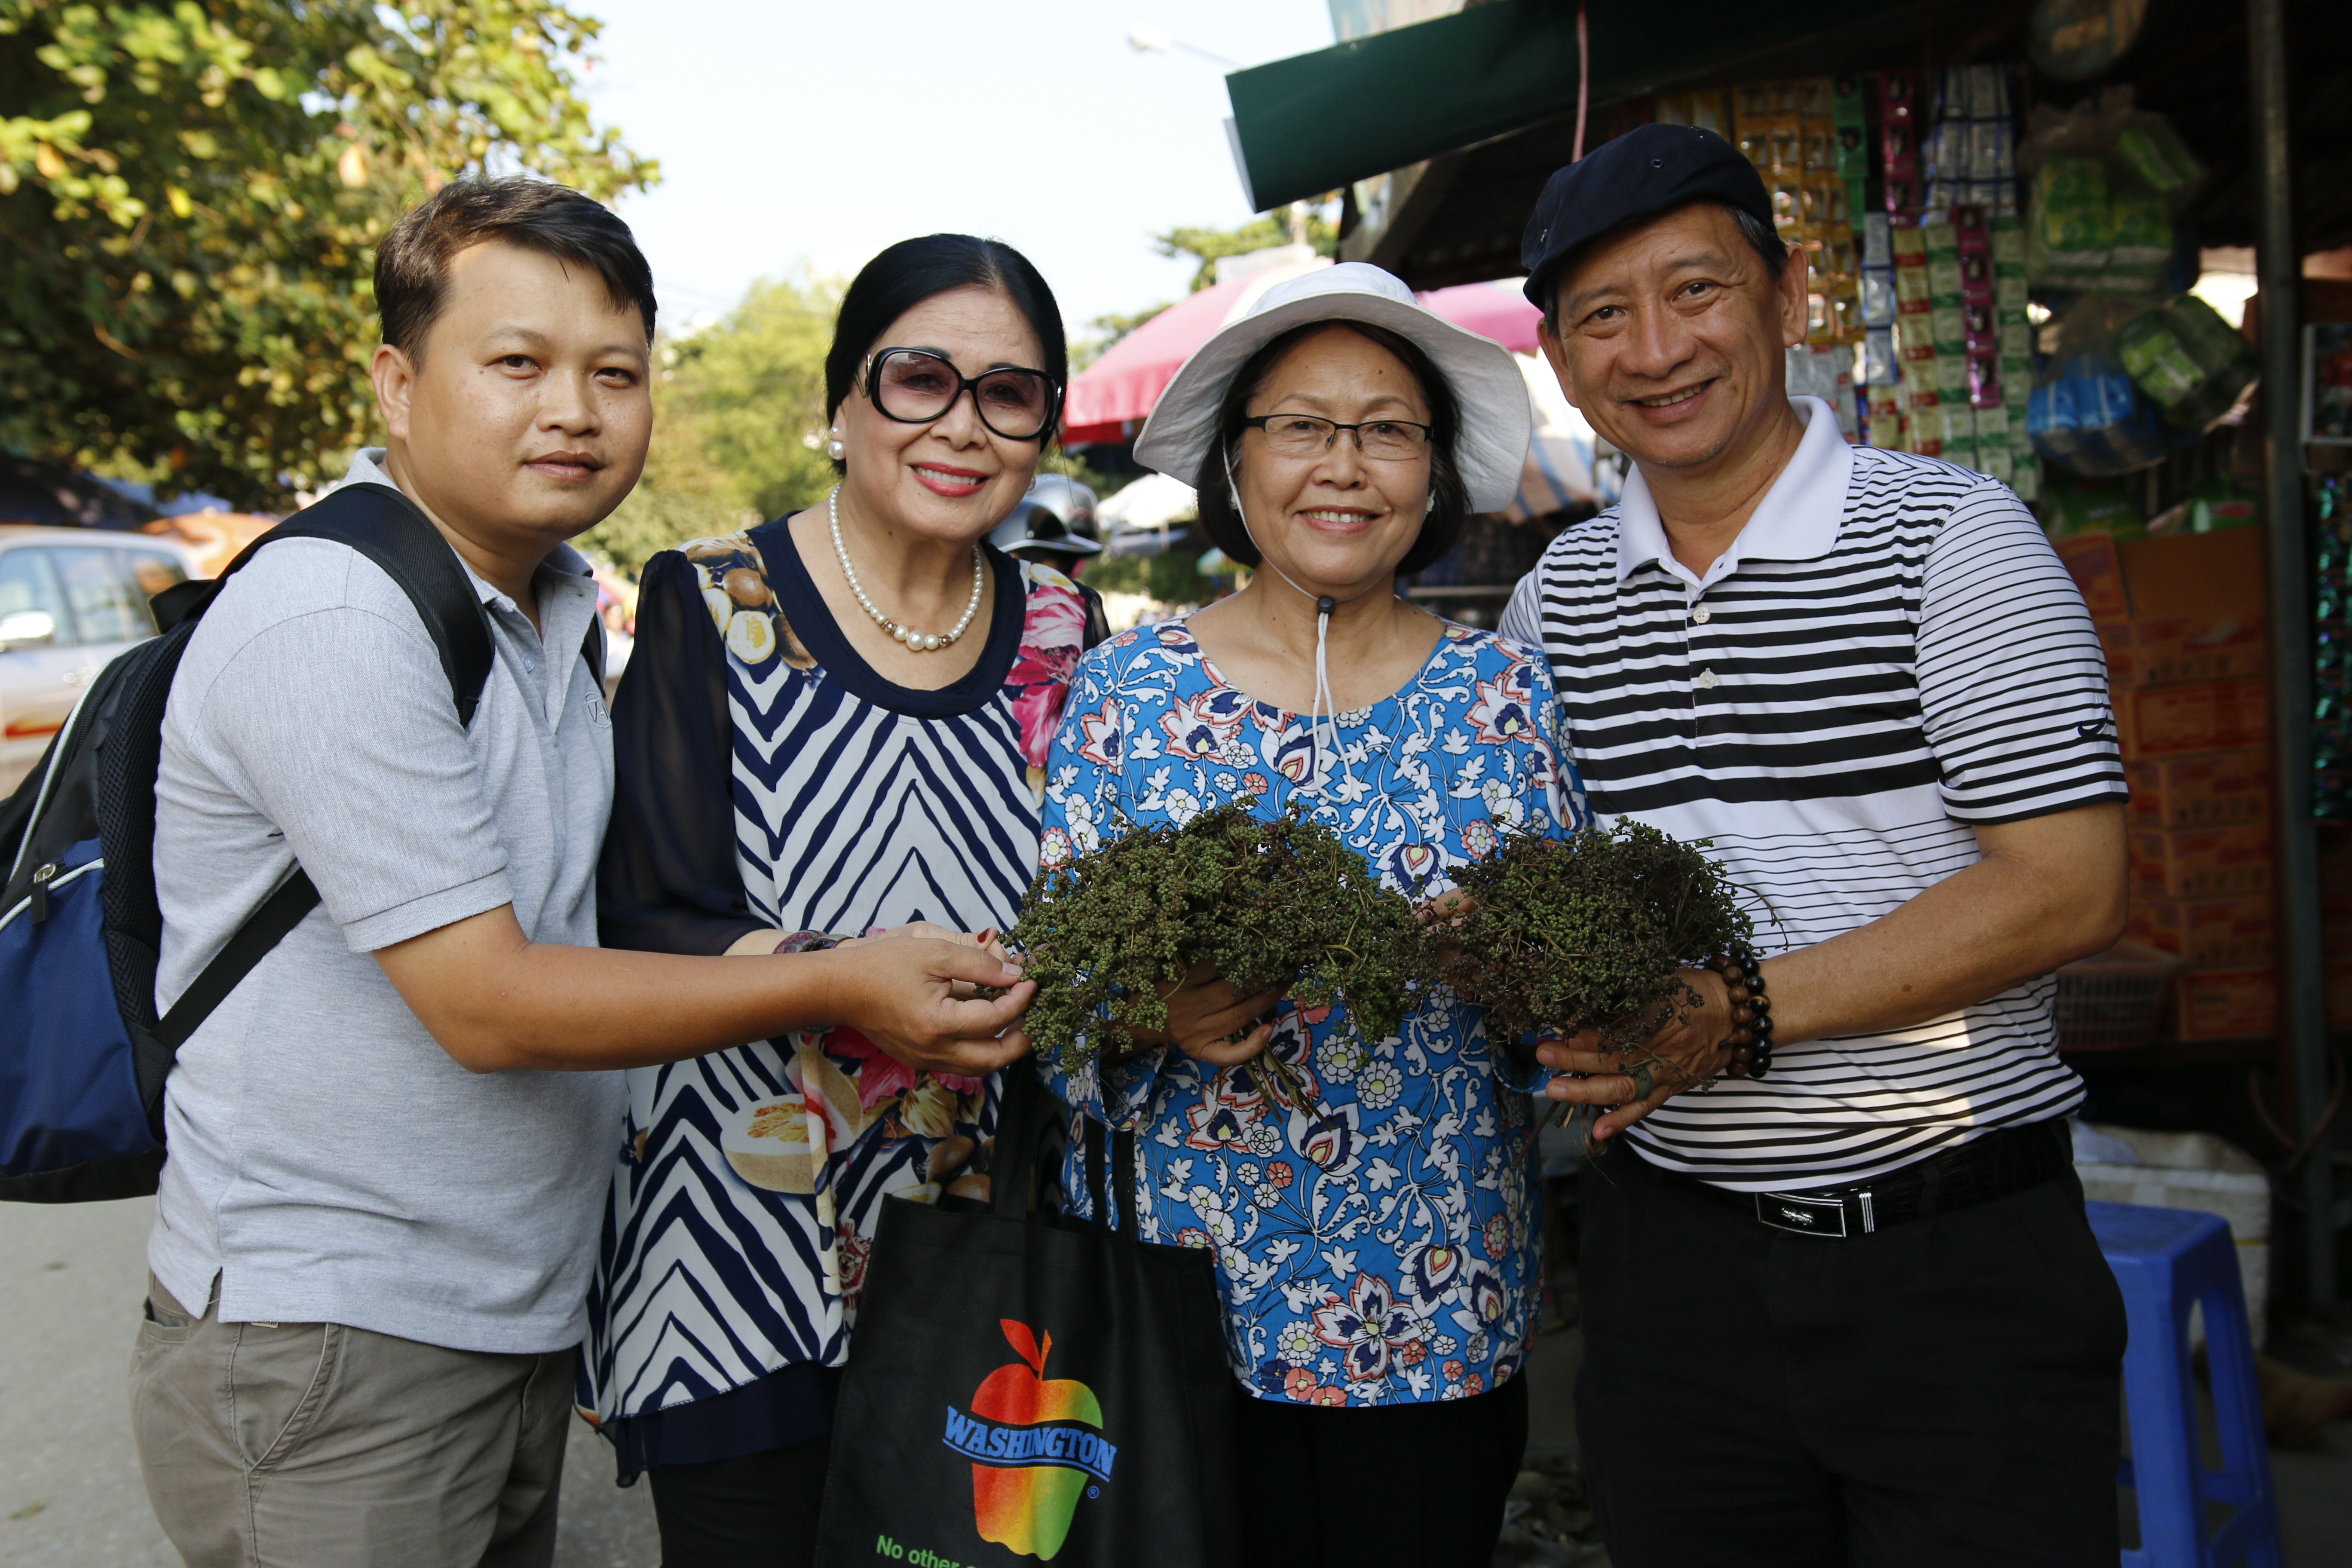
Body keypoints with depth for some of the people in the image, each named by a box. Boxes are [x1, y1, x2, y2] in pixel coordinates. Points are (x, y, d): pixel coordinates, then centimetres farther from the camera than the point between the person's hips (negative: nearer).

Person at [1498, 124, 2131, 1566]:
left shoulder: (1949, 535, -8)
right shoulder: (1557, 597, 6)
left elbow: (2069, 889, -14)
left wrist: (1745, 1012, -21)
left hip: (1958, 1261, -4)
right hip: (1671, 1254, 4)